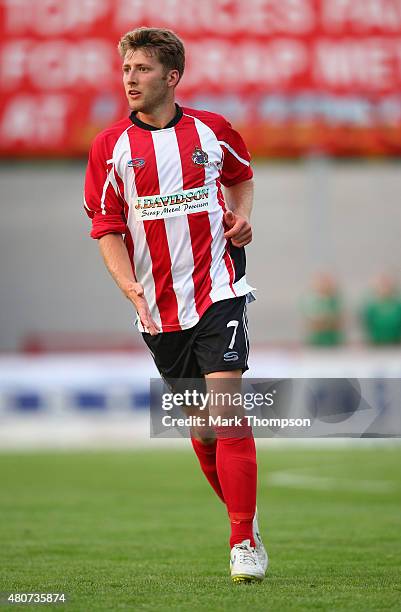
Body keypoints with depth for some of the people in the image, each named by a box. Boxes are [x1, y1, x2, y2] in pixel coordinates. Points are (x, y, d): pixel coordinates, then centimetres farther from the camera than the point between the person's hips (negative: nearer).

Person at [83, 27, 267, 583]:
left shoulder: (212, 131, 2)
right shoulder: (111, 146, 0)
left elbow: (242, 175, 23)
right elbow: (107, 229, 0)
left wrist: (242, 215, 2)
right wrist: (133, 293, -14)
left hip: (218, 291, -2)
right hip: (157, 305, 2)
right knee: (200, 426, 9)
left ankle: (245, 542, -12)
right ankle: (247, 525, 27)